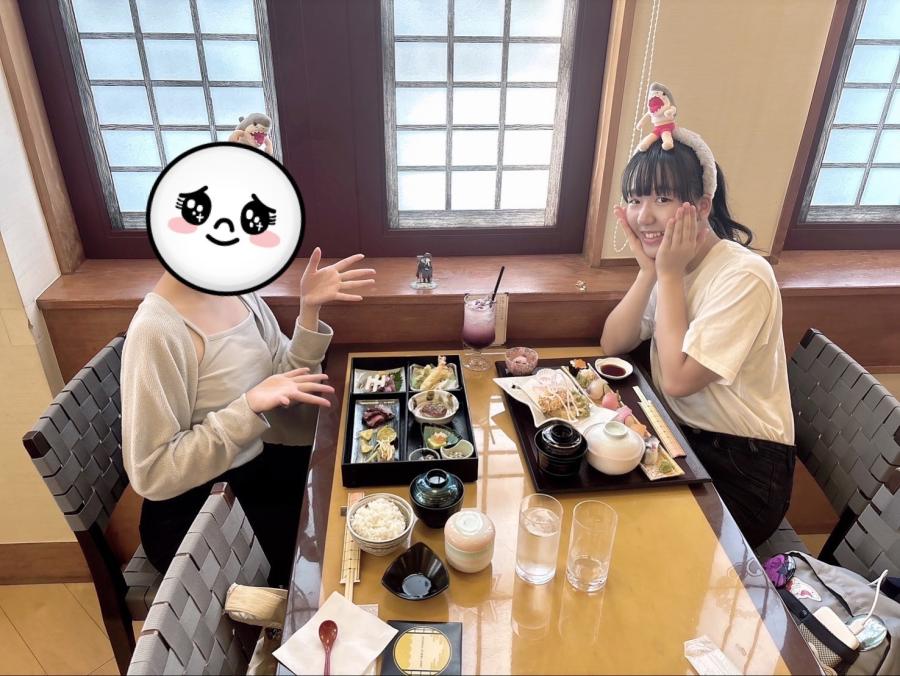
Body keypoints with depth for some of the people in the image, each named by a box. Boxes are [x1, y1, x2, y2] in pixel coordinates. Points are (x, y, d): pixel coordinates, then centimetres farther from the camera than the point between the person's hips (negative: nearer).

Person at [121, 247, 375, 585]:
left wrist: (309, 309, -15)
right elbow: (152, 474, -25)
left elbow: (286, 383, -3)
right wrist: (247, 408, -34)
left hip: (254, 464, 7)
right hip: (191, 510, -6)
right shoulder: (157, 331, -26)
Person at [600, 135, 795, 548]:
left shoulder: (743, 277, -23)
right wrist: (650, 270, -16)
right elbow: (612, 345, -4)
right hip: (679, 436, 7)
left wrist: (669, 273, -22)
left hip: (742, 467, -6)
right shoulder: (670, 262, 1)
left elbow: (678, 379, -25)